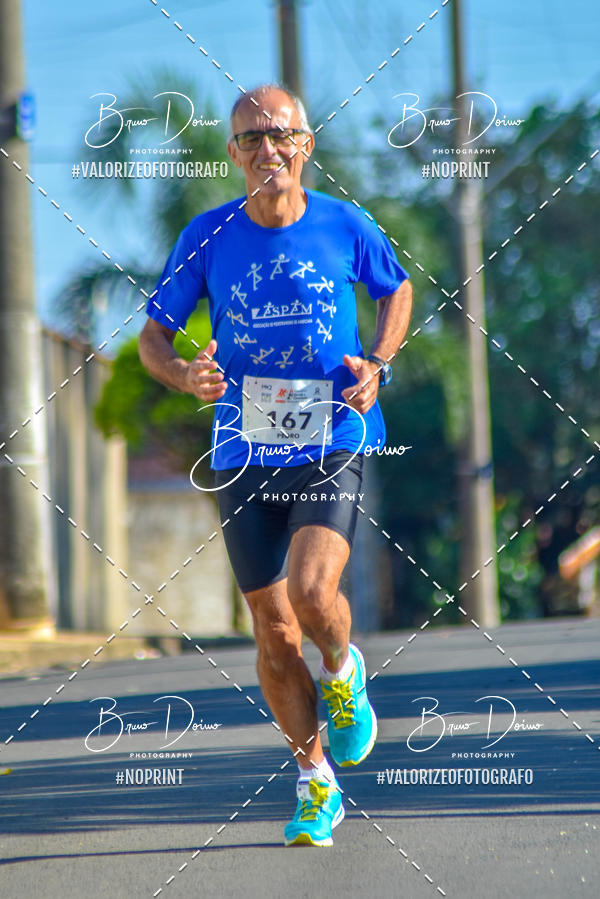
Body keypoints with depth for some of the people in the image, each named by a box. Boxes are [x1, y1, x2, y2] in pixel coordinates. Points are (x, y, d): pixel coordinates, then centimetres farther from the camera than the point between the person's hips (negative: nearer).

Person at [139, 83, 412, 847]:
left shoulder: (346, 227, -2)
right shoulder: (207, 238, -2)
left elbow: (396, 291, 17)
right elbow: (152, 335, 6)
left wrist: (377, 365, -1)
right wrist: (184, 374, -16)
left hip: (333, 444, -2)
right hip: (245, 455, 2)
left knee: (311, 591, -24)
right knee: (273, 633, 5)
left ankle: (343, 669, 12)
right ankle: (316, 784, 23)